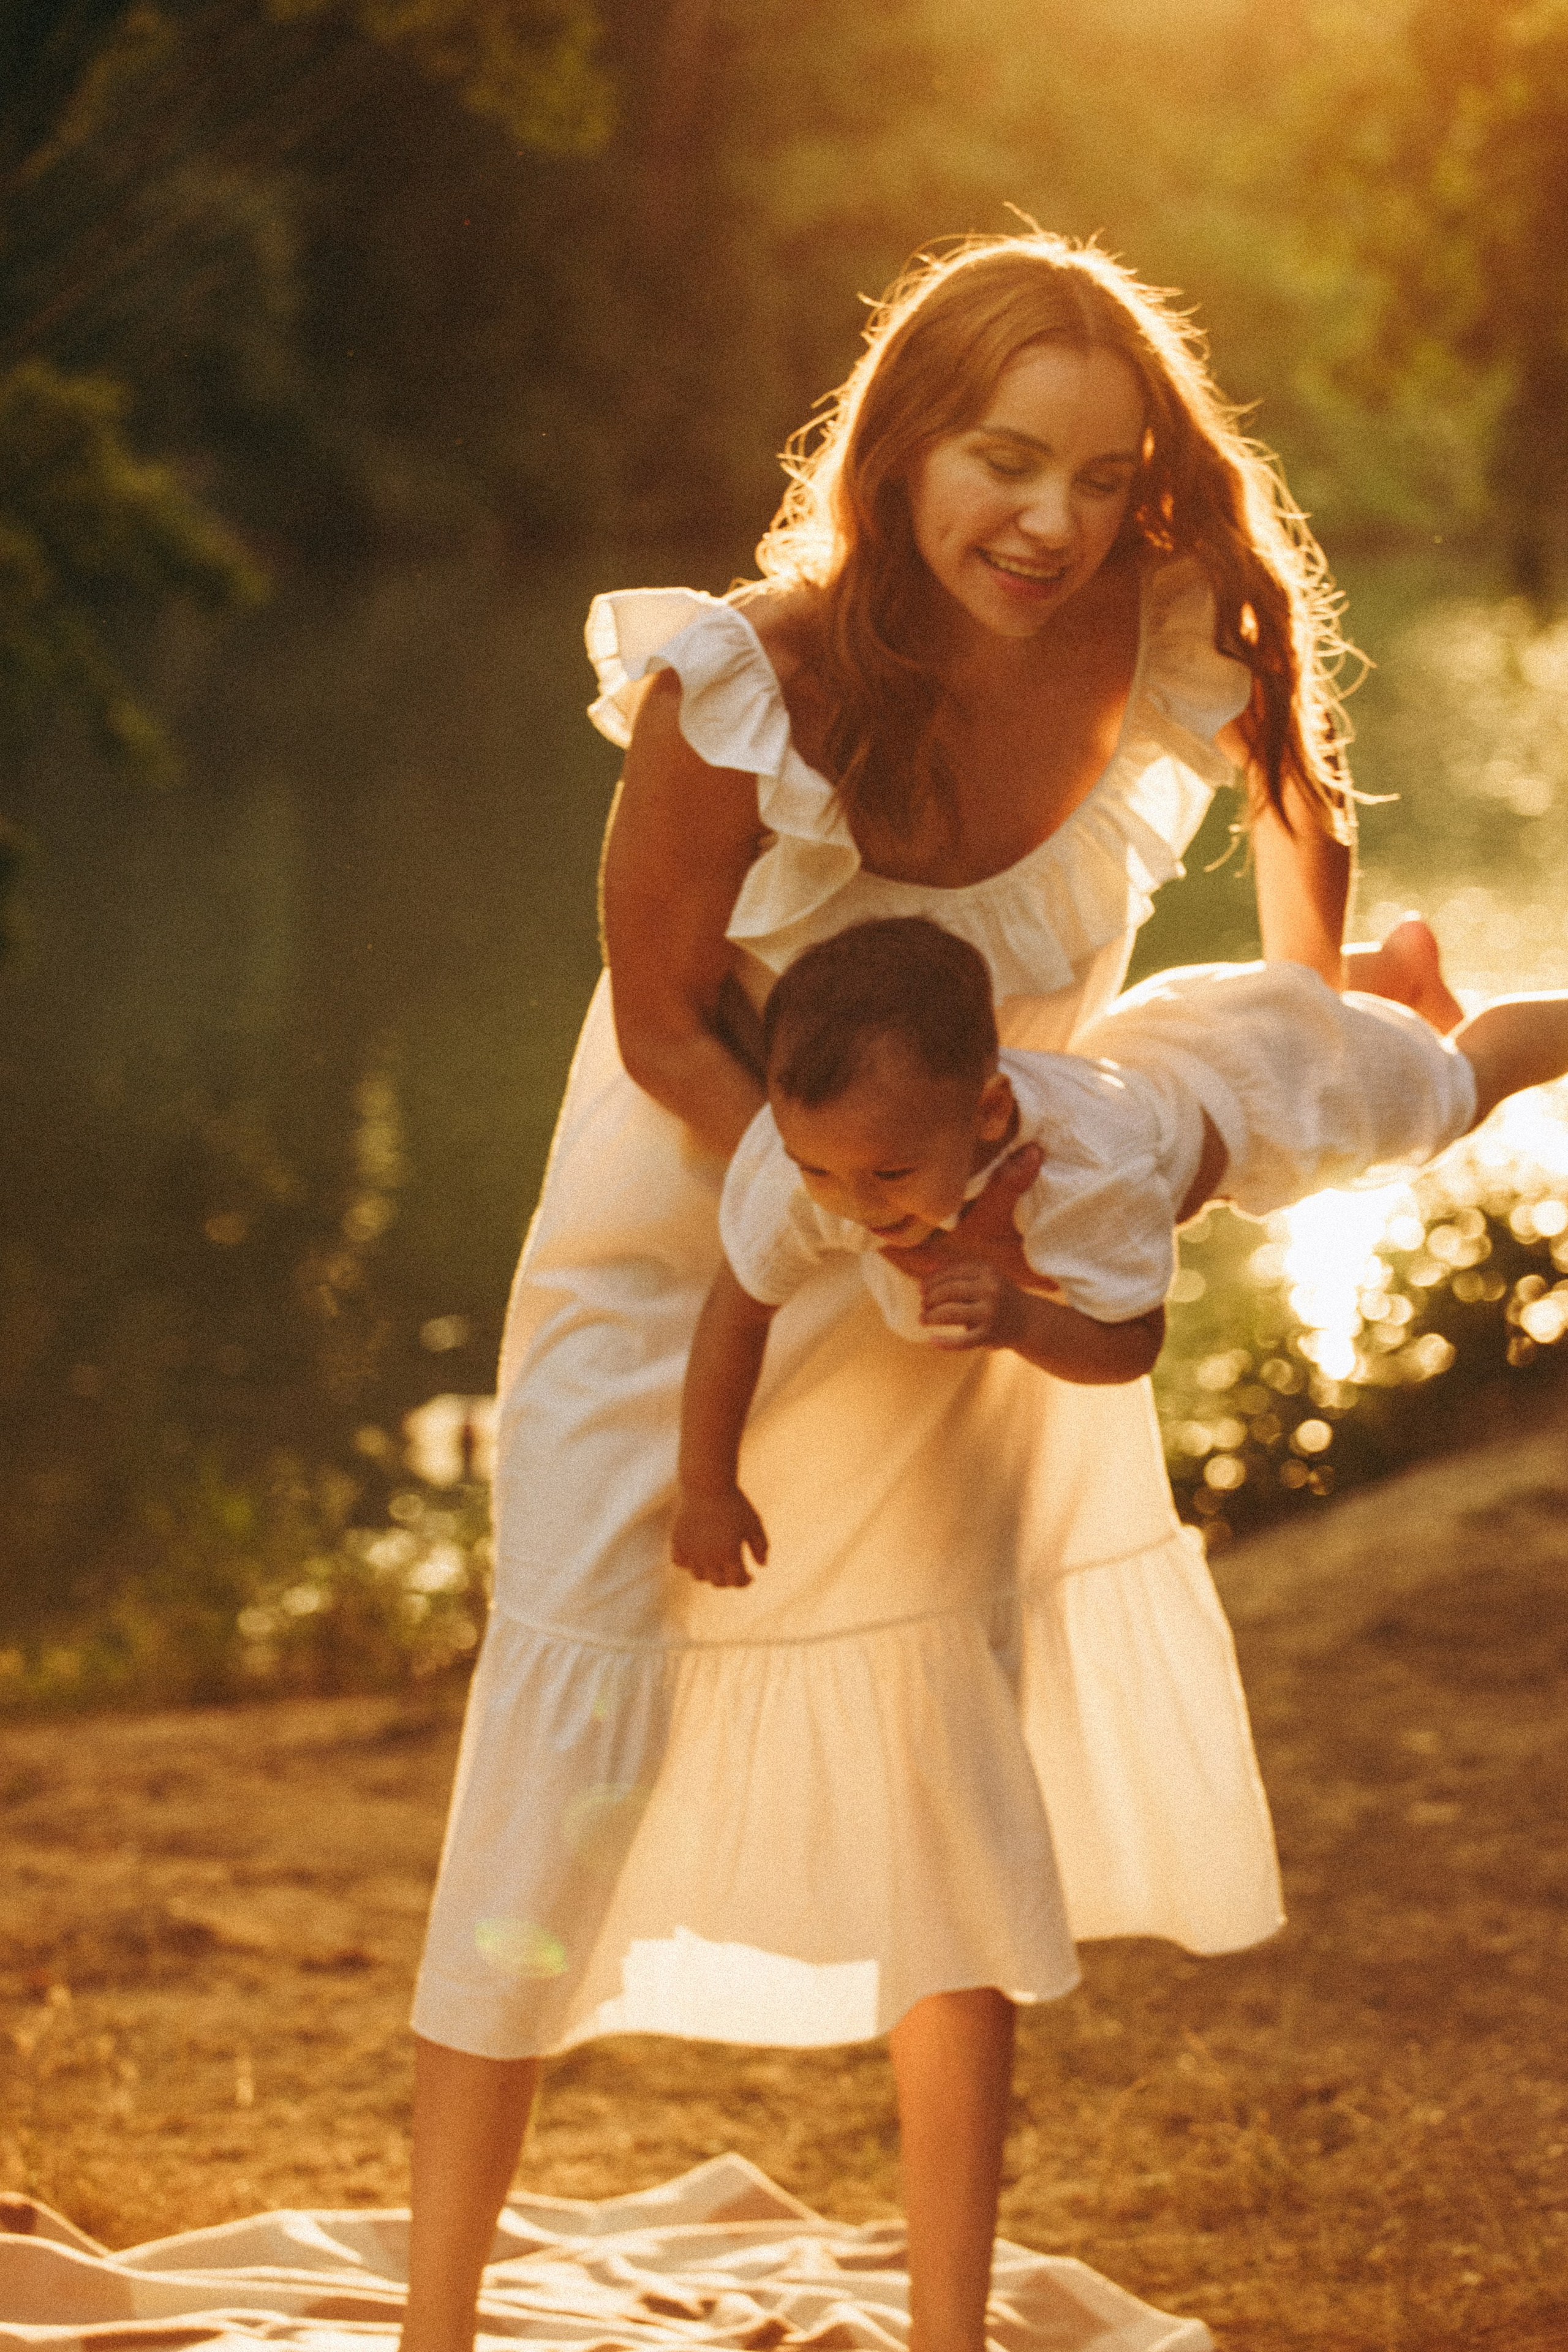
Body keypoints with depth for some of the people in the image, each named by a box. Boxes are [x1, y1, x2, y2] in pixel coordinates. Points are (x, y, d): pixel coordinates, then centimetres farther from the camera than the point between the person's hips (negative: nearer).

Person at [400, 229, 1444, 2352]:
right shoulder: (742, 689, -28)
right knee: (576, 1738, -10)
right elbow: (664, 1034, -17)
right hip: (696, 1236, -4)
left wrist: (1323, 998, 13)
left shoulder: (1152, 646, -18)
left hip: (994, 1241, 4)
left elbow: (1287, 768, 7)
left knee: (979, 1790, 5)